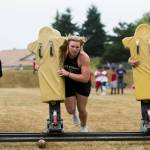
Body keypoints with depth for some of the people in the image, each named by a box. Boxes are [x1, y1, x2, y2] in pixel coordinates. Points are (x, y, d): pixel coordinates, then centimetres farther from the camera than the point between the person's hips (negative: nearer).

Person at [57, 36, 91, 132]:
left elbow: (85, 78, -35)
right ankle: (74, 114, 39)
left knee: (82, 109, 6)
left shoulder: (84, 57, -32)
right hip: (68, 83, 2)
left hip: (82, 84, -2)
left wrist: (68, 74, -39)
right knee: (70, 110, -1)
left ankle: (83, 127, 36)